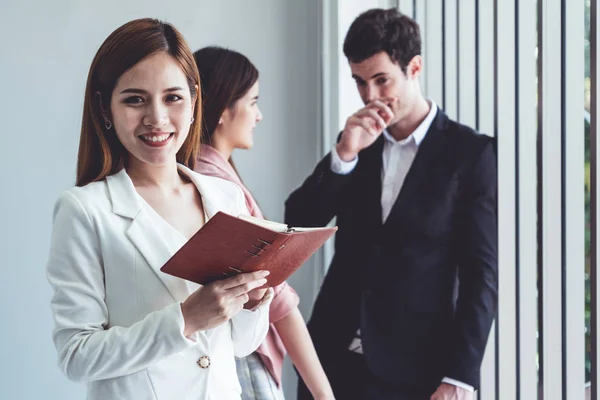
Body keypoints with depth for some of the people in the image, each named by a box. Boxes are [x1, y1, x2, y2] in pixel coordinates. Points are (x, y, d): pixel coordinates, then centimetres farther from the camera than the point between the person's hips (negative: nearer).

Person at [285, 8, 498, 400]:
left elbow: (481, 274, -8)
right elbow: (297, 224, 0)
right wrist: (344, 153, -12)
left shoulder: (471, 152, -5)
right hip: (335, 356, 4)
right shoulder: (354, 143, 8)